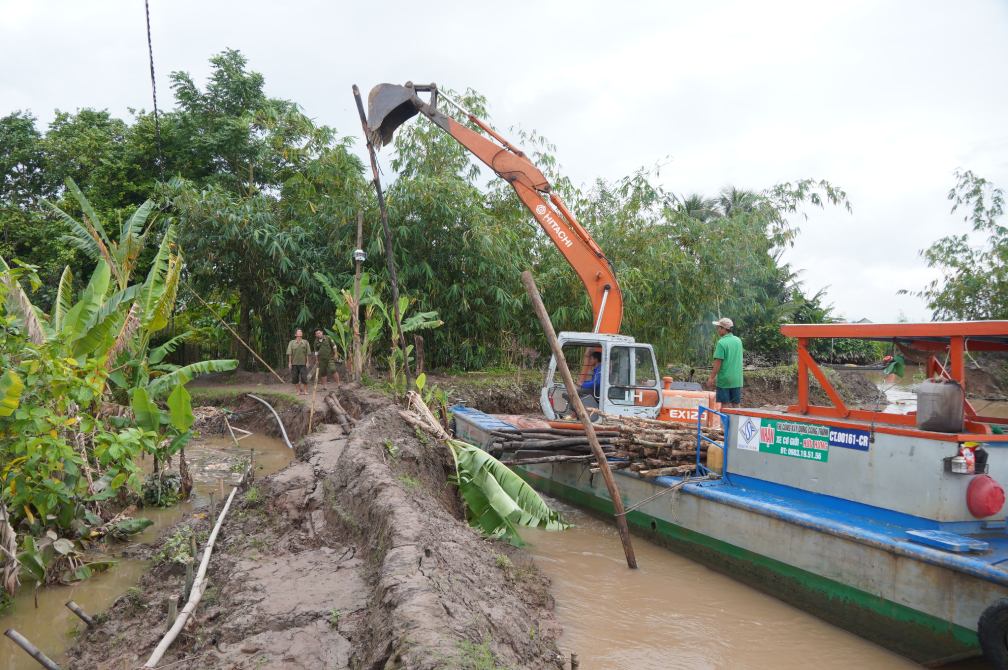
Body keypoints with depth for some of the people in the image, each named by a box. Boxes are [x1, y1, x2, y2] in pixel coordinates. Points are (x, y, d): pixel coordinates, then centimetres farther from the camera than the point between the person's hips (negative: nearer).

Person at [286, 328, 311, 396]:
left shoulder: (305, 342, 3)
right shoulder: (291, 342, 3)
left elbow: (308, 353, 3)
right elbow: (289, 353, 2)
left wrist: (307, 362, -2)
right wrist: (289, 362, -2)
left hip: (303, 363, -1)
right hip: (294, 363, 1)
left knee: (304, 377, -3)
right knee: (294, 378, 5)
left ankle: (305, 390, 11)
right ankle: (299, 390, 20)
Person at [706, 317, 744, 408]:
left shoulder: (721, 342, -15)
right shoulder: (738, 341, 6)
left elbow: (718, 363, -17)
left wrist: (711, 378, -10)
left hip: (724, 380, -6)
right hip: (737, 380, 6)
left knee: (724, 405, 2)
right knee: (736, 405, 11)